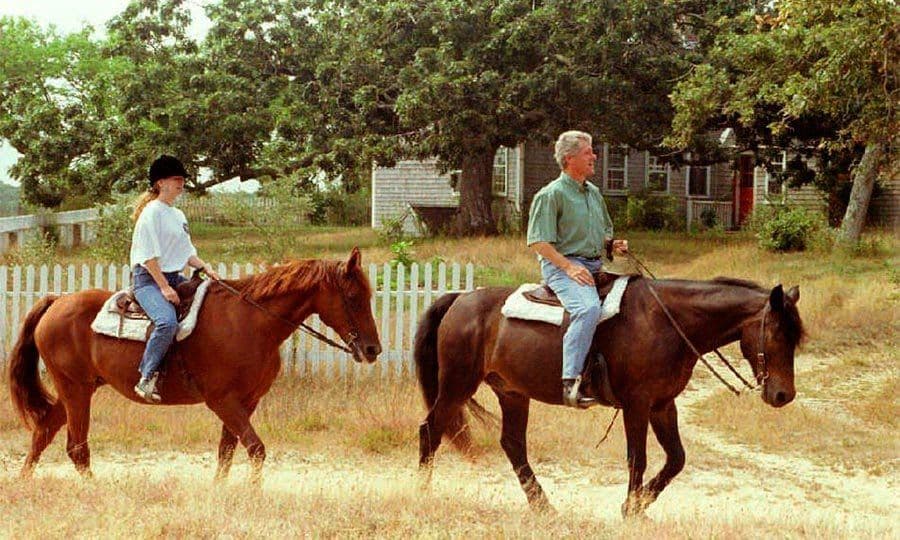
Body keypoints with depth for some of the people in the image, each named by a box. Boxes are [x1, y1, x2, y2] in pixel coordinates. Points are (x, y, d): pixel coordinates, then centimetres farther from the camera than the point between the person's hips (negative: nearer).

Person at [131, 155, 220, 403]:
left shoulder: (178, 215, 19)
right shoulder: (152, 212, -9)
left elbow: (187, 252, 22)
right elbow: (148, 254, -15)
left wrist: (205, 267, 3)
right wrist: (164, 287, -19)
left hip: (173, 277, 9)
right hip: (148, 278, -9)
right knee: (167, 321, -33)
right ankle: (147, 378, -29)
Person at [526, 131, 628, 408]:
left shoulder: (594, 192, 19)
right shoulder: (551, 194, -5)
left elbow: (604, 232, 31)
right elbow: (538, 241, -11)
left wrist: (614, 244, 8)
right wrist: (568, 266, -20)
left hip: (594, 265, 9)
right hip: (560, 265, -9)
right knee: (588, 308, -34)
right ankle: (570, 382, -40)